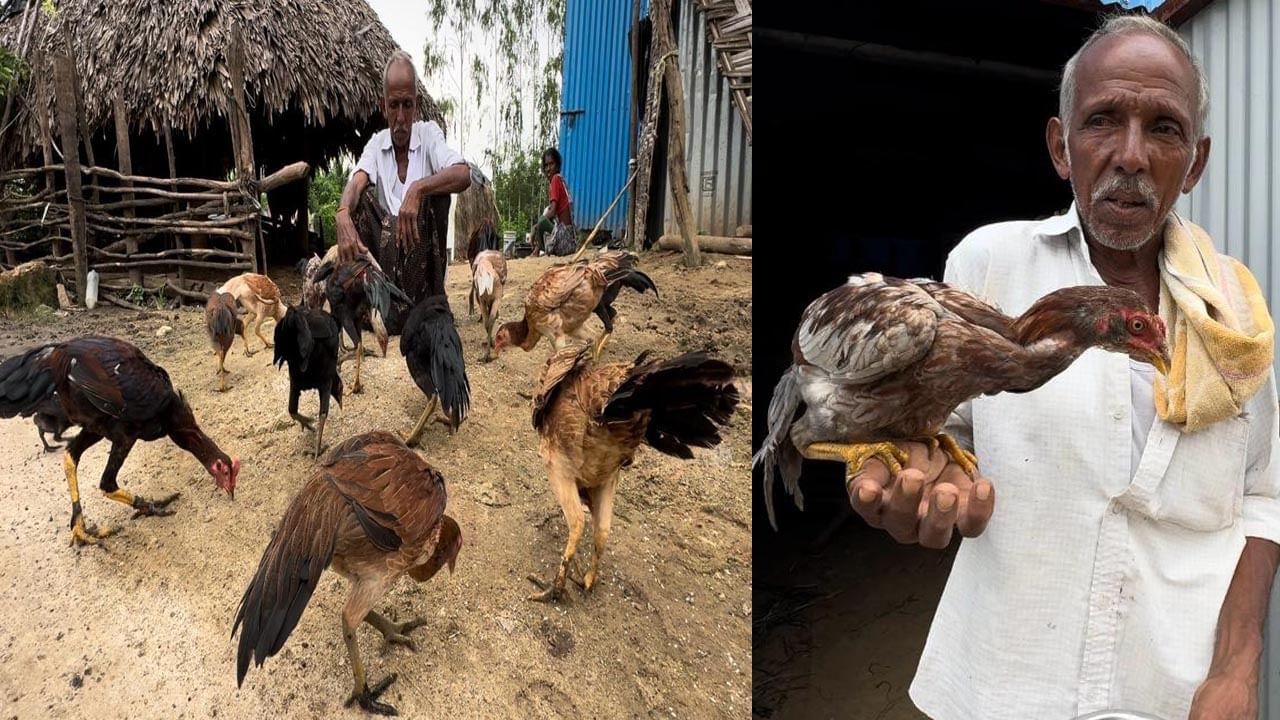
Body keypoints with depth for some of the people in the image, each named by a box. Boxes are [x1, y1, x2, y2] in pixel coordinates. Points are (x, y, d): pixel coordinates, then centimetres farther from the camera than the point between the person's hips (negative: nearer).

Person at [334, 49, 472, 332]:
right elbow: (356, 180, -15)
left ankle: (430, 303, -23)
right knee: (362, 195, -18)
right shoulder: (377, 143, 5)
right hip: (385, 246, 2)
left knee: (433, 192, -25)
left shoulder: (429, 134, -2)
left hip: (423, 251, -2)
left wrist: (417, 189, -38)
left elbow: (464, 174, -21)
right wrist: (342, 215, -37)